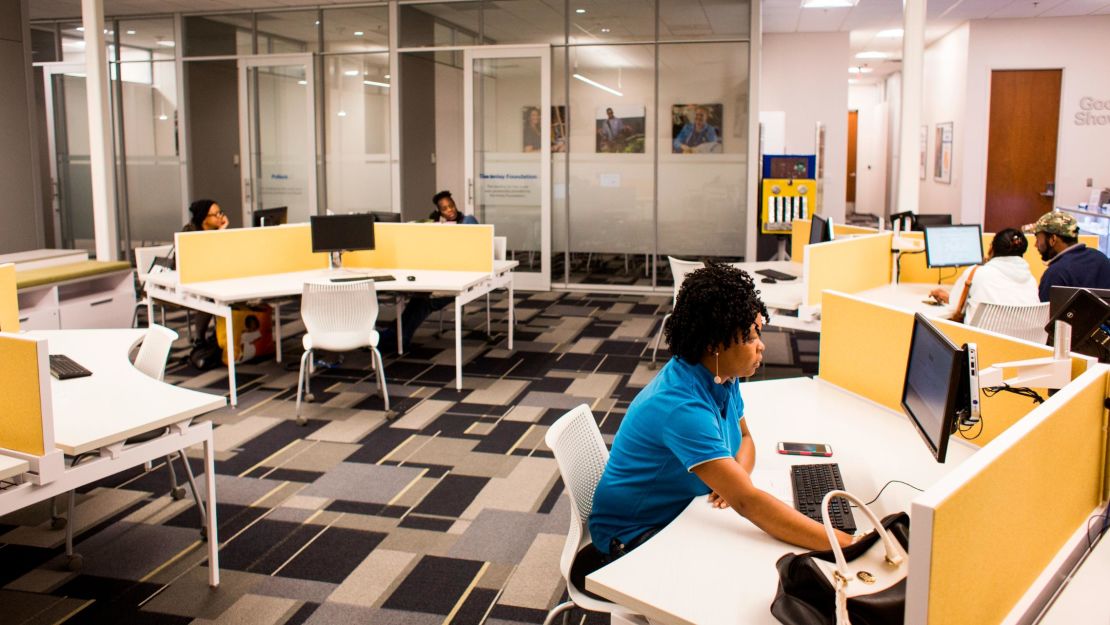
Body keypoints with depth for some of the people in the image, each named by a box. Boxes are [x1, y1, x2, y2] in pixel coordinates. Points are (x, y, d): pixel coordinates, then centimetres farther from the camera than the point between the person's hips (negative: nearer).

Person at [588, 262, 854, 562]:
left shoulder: (724, 378, -5)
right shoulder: (682, 406, -32)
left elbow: (744, 438, 11)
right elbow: (746, 502, -37)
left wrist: (737, 474, -13)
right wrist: (842, 543, -39)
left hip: (683, 510, 9)